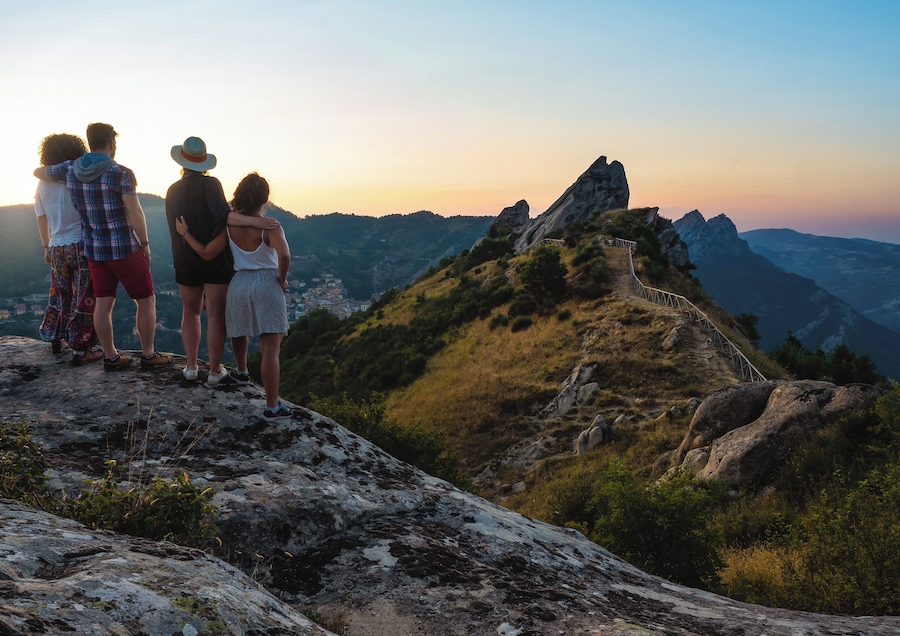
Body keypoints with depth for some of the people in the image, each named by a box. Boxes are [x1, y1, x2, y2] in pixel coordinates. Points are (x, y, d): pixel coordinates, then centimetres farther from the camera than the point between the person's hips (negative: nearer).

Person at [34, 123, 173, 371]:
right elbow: (136, 214, -18)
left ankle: (110, 357, 15)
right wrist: (145, 243, -6)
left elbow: (38, 172, 21)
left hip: (93, 249, 6)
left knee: (103, 303, 10)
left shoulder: (70, 170, 3)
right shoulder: (121, 173, -16)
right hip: (123, 248, -6)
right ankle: (148, 355, 10)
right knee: (146, 300, 6)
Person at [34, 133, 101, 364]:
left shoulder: (43, 184, 7)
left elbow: (42, 219, 12)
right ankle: (81, 349, 1)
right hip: (82, 245, -5)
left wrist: (47, 247, 21)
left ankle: (56, 340, 32)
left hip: (57, 248, 6)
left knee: (60, 294, 21)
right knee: (84, 298, 0)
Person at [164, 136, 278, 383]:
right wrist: (255, 221, -36)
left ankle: (191, 367, 21)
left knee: (191, 312, 20)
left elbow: (174, 229, 12)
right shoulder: (209, 184, -11)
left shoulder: (172, 191, 4)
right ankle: (215, 371, 6)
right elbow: (222, 215, -27)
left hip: (185, 261, 4)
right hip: (215, 260, -4)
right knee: (216, 316, 2)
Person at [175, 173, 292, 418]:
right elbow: (284, 254, -29)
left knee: (240, 331, 33)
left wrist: (185, 233, 17)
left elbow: (207, 253, 3)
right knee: (270, 349, -5)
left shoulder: (230, 226, 1)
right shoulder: (269, 226, -13)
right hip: (267, 285, -5)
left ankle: (241, 372, 55)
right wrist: (282, 279, -12)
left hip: (239, 284, 5)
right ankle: (272, 406, -7)